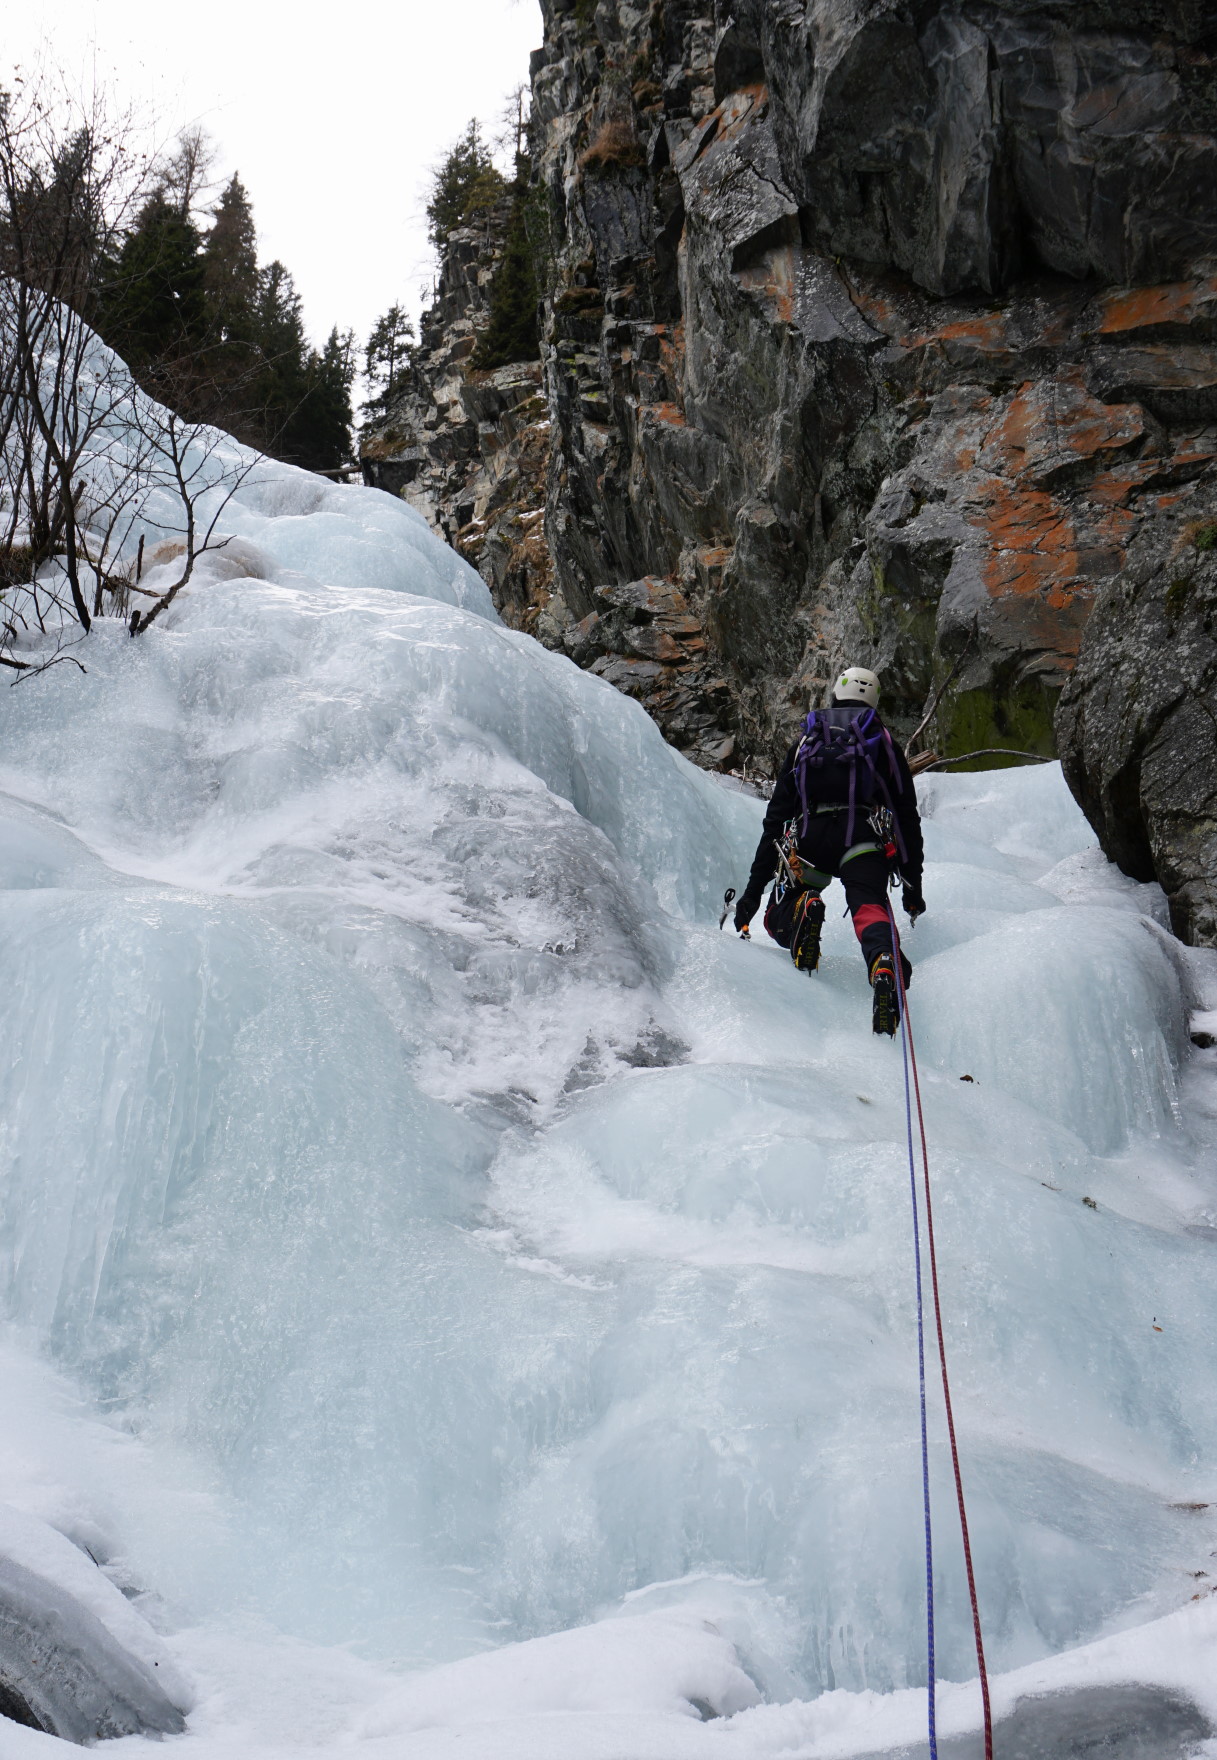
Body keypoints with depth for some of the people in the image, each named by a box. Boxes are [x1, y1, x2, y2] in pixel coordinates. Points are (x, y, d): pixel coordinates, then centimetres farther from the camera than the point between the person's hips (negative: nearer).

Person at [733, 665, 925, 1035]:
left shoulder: (804, 744, 27)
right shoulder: (883, 743, 25)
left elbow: (775, 818, 22)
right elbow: (907, 817, 20)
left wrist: (754, 889, 21)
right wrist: (913, 884, 24)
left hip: (809, 842, 1)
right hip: (864, 838, -1)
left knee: (778, 920, 13)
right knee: (869, 910, -19)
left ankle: (802, 908, -25)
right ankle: (884, 964, -55)